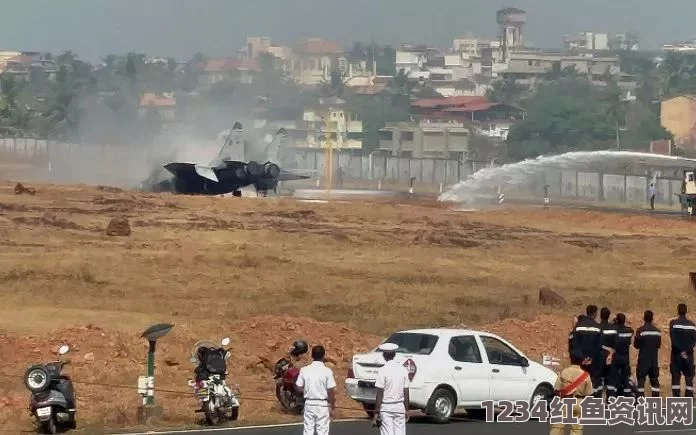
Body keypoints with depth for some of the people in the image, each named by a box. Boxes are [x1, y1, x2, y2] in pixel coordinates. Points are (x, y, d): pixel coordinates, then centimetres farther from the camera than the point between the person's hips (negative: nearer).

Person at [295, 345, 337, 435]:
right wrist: (332, 407, -1)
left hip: (309, 403, 3)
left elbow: (299, 388, 0)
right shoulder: (327, 371, -11)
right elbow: (331, 391, -10)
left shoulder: (304, 370, -3)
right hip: (322, 404, -3)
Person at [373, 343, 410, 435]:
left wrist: (376, 412, -8)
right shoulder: (403, 370, 3)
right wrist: (406, 410, 15)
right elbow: (406, 393, 6)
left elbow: (380, 394, -11)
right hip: (400, 407, 4)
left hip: (386, 407, -4)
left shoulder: (383, 370, -10)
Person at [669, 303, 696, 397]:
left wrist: (681, 351, -11)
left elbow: (674, 339, -12)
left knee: (676, 376, 1)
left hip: (677, 354, -2)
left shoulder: (673, 323, -4)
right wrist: (687, 350, -9)